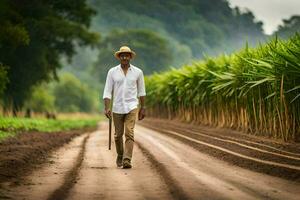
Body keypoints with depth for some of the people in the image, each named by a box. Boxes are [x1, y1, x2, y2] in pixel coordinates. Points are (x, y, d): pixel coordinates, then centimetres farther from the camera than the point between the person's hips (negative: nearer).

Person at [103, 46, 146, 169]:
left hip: (132, 107, -1)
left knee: (129, 133, -14)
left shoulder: (138, 72, 2)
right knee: (118, 135, 11)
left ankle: (127, 160, -18)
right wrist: (107, 108, -11)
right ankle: (120, 156, 34)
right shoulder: (112, 72, 1)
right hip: (117, 108, 1)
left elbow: (141, 91, 10)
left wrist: (143, 108, 10)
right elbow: (107, 91, -1)